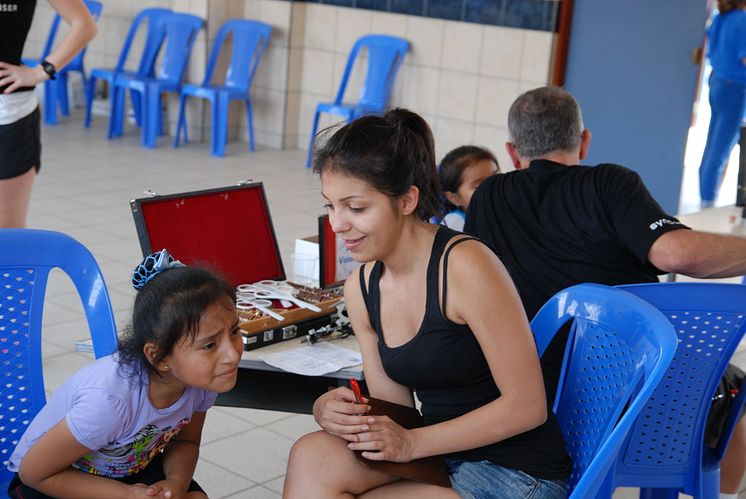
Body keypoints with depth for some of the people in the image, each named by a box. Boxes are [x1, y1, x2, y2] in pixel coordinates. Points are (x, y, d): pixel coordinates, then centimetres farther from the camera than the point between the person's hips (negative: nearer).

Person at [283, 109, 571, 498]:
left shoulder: (465, 266, -20)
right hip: (440, 458, 6)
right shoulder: (360, 289, 2)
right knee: (313, 457, -20)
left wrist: (412, 442, -17)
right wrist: (332, 409, -13)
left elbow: (527, 406, -16)